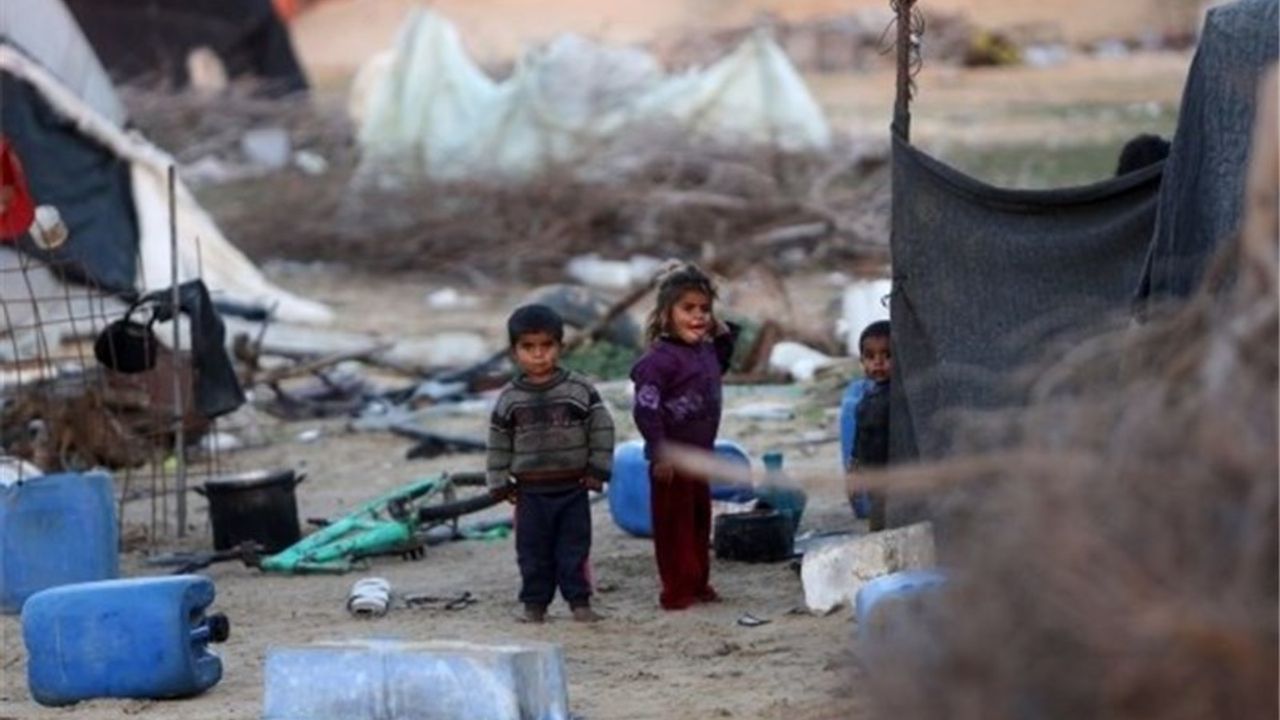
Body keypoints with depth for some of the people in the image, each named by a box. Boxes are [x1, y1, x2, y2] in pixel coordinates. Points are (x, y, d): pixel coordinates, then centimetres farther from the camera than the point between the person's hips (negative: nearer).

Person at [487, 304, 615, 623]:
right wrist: (500, 483, 3)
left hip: (573, 486, -1)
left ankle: (579, 601, 10)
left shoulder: (580, 390, -5)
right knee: (532, 550, 5)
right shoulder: (509, 399, 0)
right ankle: (535, 604, 13)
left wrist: (598, 468, -4)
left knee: (574, 547, 3)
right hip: (531, 490, 1)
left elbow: (601, 428, -1)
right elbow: (499, 443, 6)